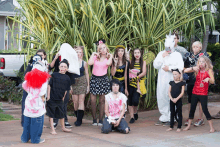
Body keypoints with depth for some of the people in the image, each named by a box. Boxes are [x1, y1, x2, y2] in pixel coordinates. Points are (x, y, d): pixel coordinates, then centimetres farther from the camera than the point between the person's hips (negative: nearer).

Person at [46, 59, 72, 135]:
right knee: (51, 114, 3)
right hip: (52, 98, -3)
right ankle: (52, 129, 12)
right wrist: (48, 96, -5)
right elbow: (49, 85, -2)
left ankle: (63, 127, 32)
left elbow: (66, 90, 9)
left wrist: (63, 97, 8)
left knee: (61, 114, 15)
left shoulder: (67, 78, 2)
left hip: (60, 99, 3)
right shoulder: (54, 75, -5)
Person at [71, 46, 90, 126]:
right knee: (75, 102, 2)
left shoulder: (84, 63, 2)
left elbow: (87, 74, 8)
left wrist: (88, 85, 6)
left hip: (82, 82, -1)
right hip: (74, 83, 1)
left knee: (81, 101, -6)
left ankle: (79, 120, -6)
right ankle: (78, 118, 16)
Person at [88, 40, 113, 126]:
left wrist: (110, 56, -3)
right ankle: (94, 119, 9)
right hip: (94, 79, 1)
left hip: (103, 79, 0)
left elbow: (108, 63, -18)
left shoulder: (108, 58, 6)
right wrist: (93, 54, -2)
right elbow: (89, 63, -13)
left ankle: (101, 120, 10)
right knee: (93, 100, -3)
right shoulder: (95, 57, 6)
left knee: (102, 101, 3)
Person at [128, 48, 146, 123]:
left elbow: (144, 73, -4)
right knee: (130, 101, -2)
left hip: (138, 83, -1)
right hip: (130, 83, 1)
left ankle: (135, 112, 15)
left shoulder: (143, 62, 7)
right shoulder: (130, 62, 8)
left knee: (135, 100, -14)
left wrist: (137, 76, -16)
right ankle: (132, 117, 8)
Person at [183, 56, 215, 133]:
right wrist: (193, 68, -13)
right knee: (192, 109, 8)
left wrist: (209, 79, -31)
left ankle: (211, 127, 4)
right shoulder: (197, 70, 5)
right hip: (195, 93, 4)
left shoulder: (209, 70, -3)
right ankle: (189, 126, 19)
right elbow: (185, 71, 1)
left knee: (205, 109, -6)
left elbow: (213, 81, -9)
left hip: (203, 94, -4)